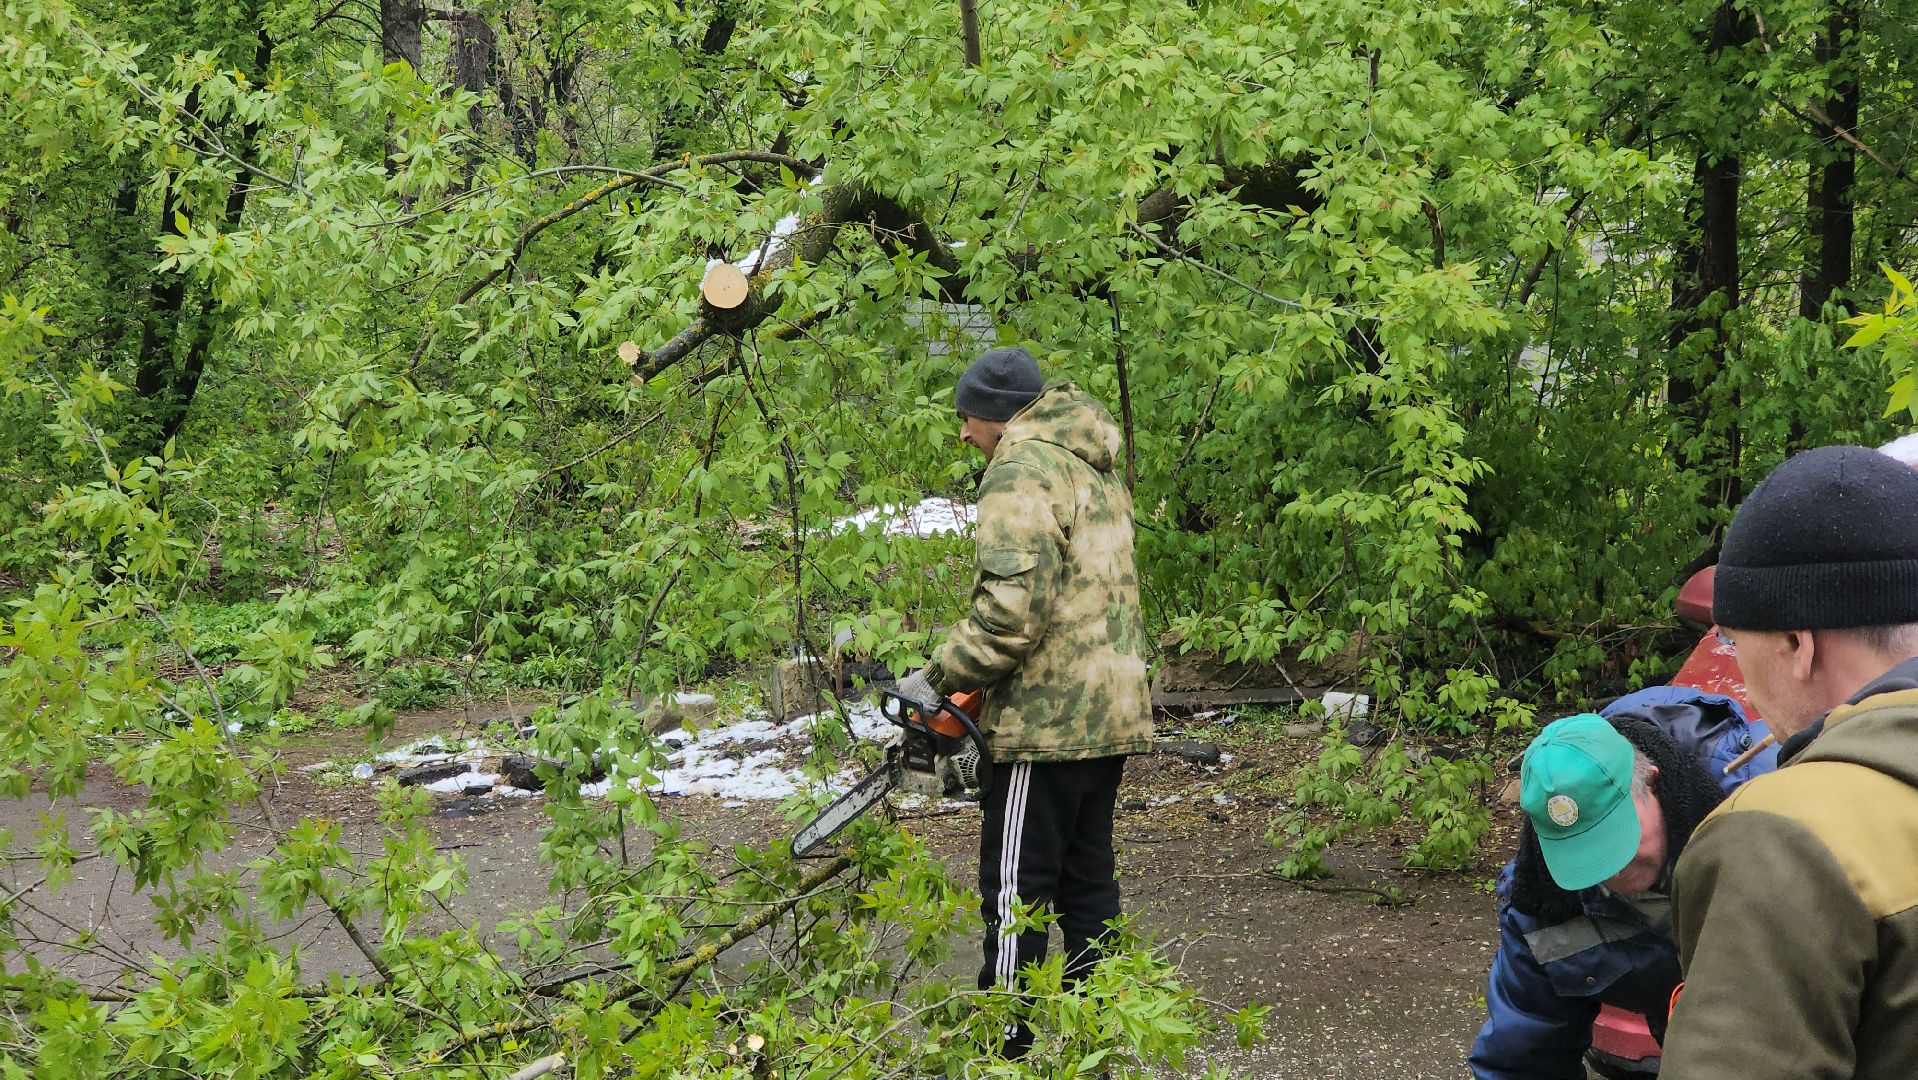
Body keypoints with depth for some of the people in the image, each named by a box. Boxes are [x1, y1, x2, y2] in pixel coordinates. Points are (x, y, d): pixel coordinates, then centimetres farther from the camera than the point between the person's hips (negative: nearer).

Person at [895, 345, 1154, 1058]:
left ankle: (1006, 1047, -1)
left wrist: (941, 676, -11)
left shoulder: (1021, 472, -13)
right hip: (1114, 712, 9)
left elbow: (1010, 609, -23)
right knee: (1087, 877, 14)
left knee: (1016, 890, -3)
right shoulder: (1095, 470, 18)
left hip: (1049, 720, -9)